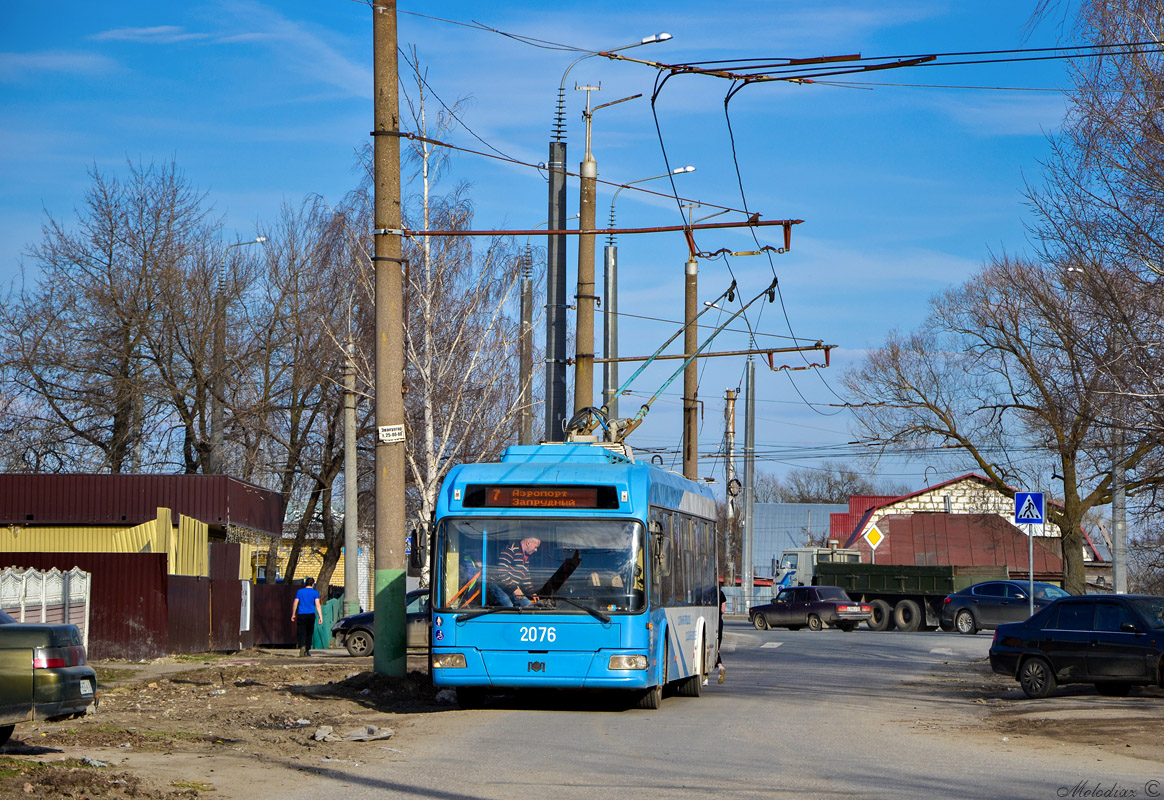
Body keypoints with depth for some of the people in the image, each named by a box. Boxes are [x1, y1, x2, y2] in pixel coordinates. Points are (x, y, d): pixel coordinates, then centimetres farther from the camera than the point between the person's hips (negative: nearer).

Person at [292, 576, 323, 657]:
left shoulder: (299, 592, 8)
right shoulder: (315, 593, 3)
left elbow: (295, 604, 8)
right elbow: (317, 605, -6)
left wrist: (293, 615, 18)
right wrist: (320, 616, -8)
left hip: (301, 615, 0)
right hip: (311, 614, 0)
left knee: (301, 633, -8)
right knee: (309, 633, 14)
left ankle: (302, 647, -31)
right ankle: (307, 650, 19)